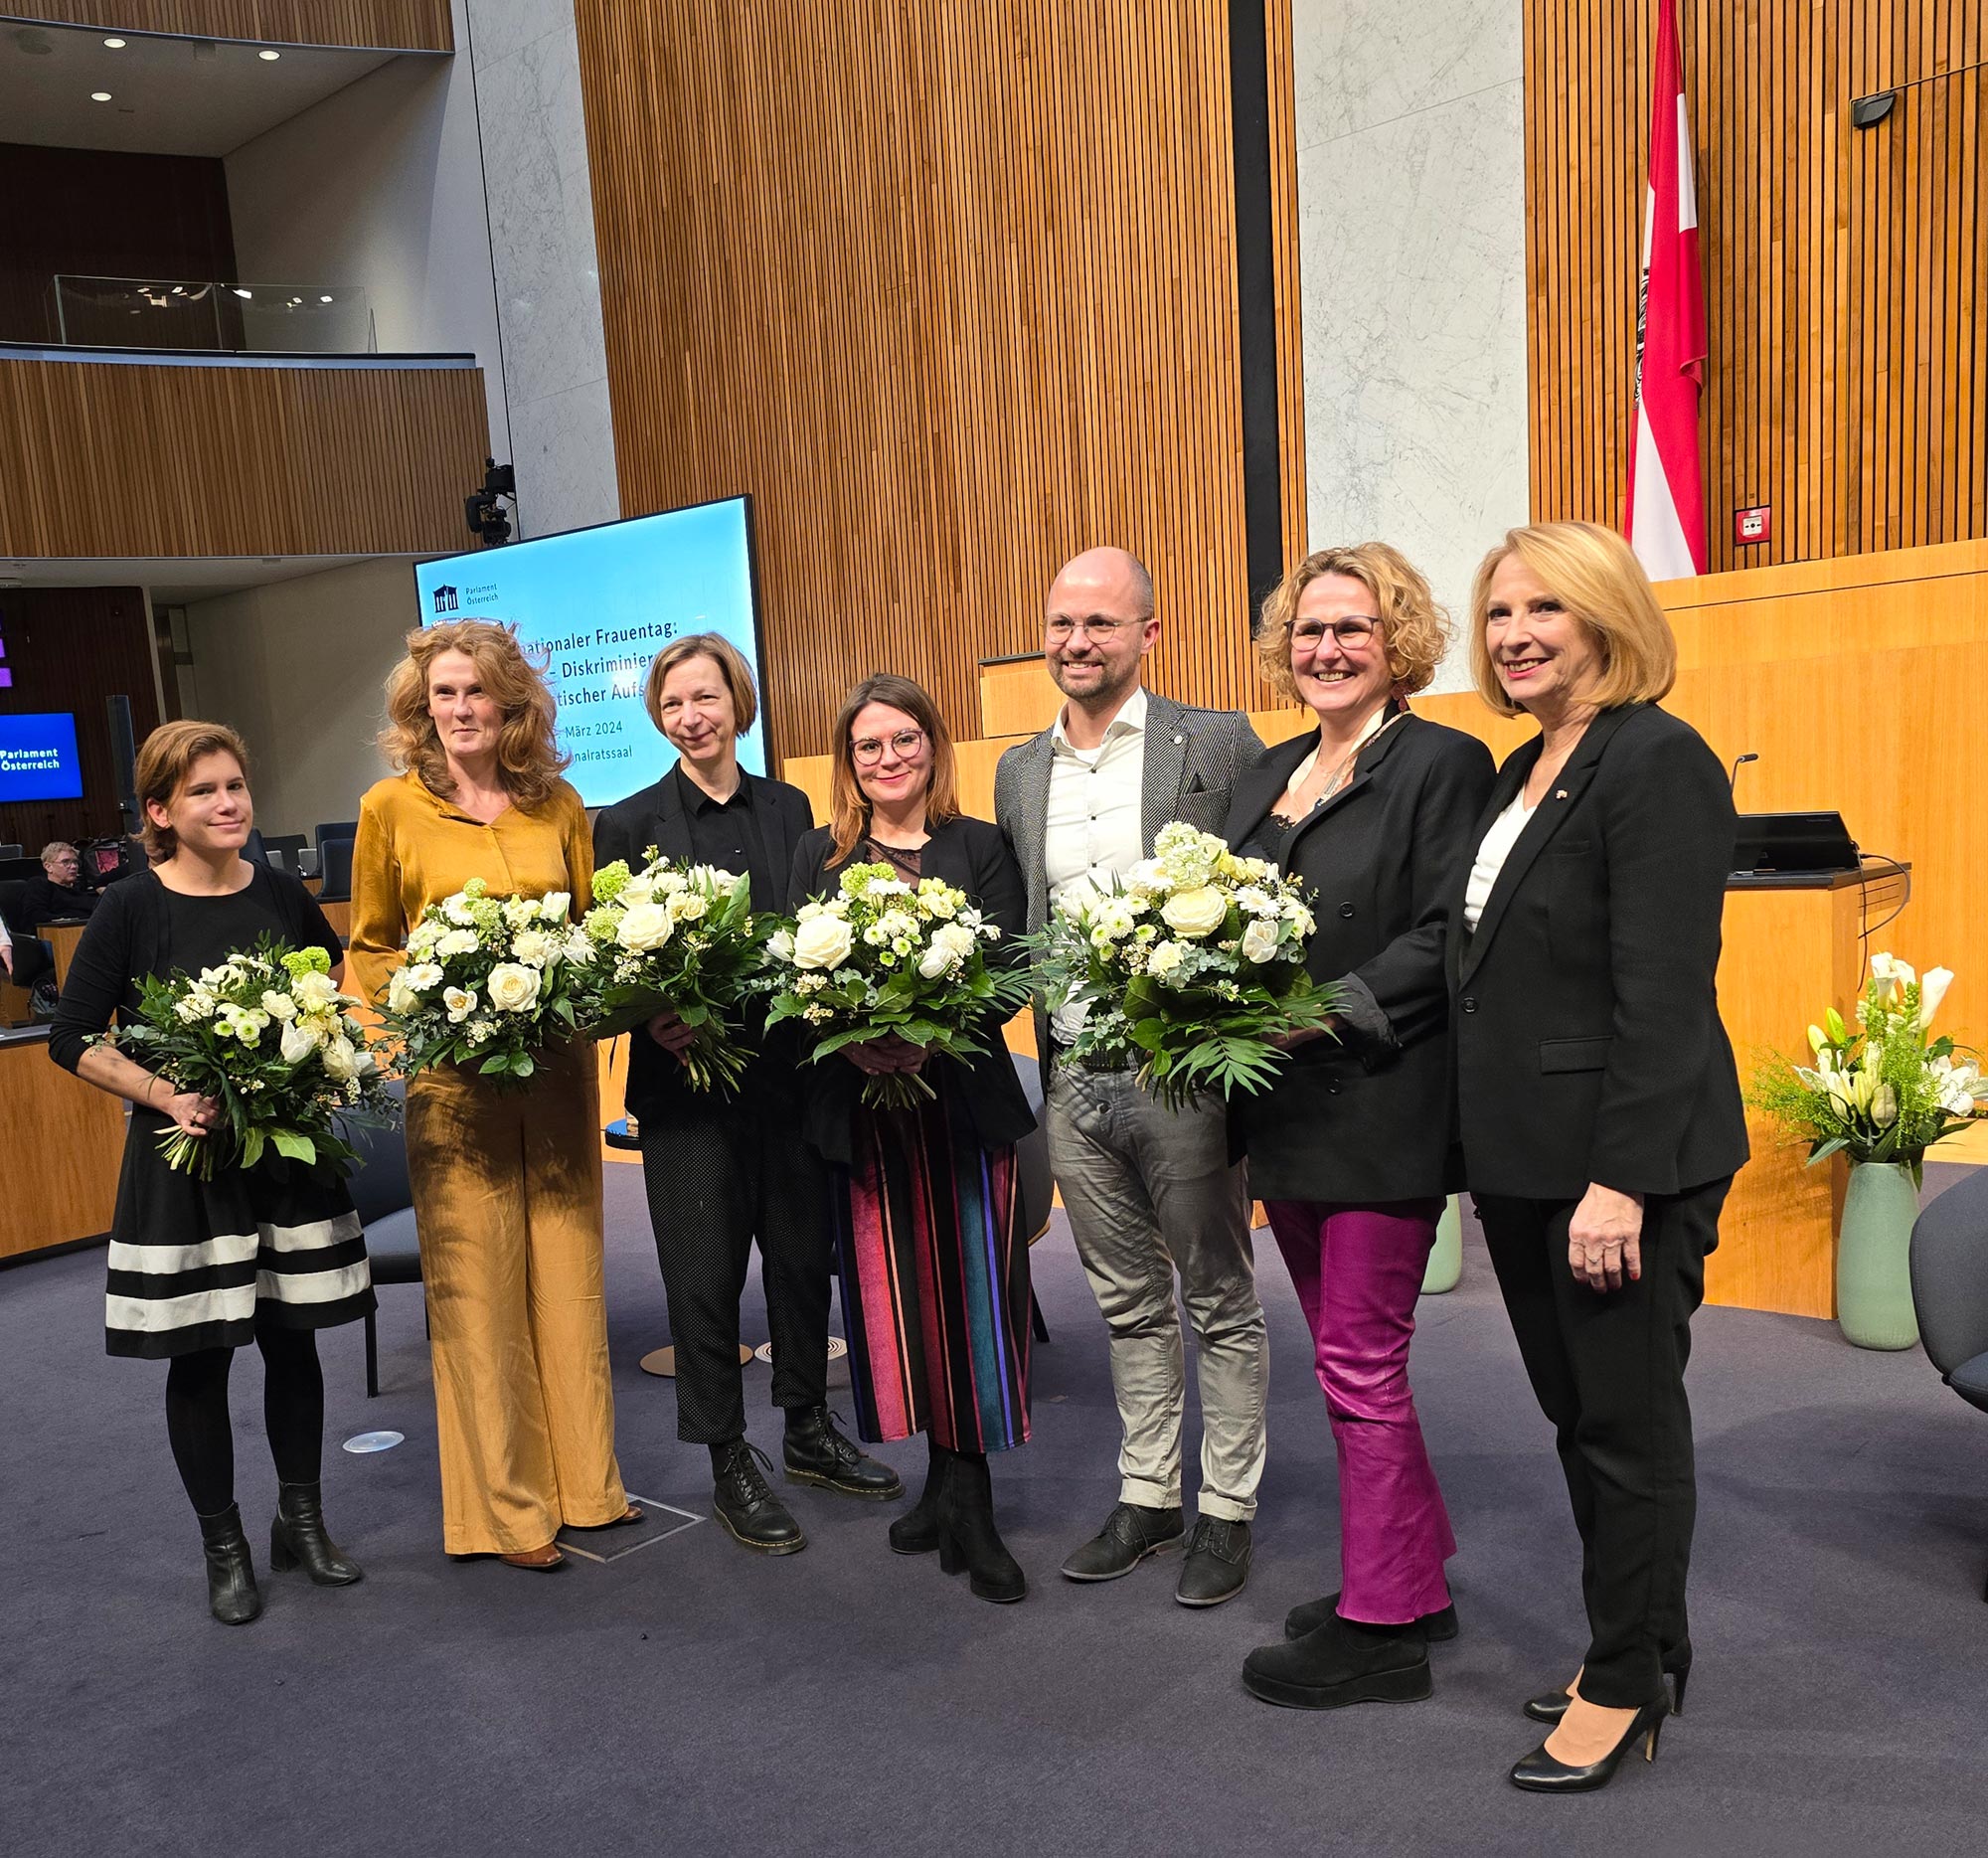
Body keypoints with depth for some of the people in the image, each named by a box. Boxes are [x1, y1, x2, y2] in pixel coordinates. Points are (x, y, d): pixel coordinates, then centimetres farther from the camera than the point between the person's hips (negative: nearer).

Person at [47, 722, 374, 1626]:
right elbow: (74, 1040, -6)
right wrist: (165, 1093, -19)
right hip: (182, 1155, -3)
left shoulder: (283, 896, 1)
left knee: (291, 1338, 11)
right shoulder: (132, 911, -9)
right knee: (199, 1356, 6)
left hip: (288, 1150, 3)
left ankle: (302, 1520, 29)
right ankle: (223, 1547, 22)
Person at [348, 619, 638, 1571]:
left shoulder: (559, 805, 6)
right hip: (453, 1072, -2)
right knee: (475, 1284, 3)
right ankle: (504, 1508, 15)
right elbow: (368, 950, 5)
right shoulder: (391, 806, 0)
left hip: (558, 1066, 3)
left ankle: (583, 1479, 24)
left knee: (568, 1271, 10)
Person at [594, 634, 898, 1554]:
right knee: (705, 1273, 4)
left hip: (789, 1072, 4)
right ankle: (731, 1468, 19)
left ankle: (809, 1432, 32)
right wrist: (652, 1023, -19)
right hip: (688, 1078, -3)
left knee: (804, 1253, 13)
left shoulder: (789, 809, 9)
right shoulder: (629, 824, -1)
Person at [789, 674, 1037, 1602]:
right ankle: (949, 1481, 19)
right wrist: (851, 1038, -18)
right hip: (862, 1104, 2)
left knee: (970, 1289, -2)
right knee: (891, 1293, 5)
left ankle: (965, 1493, 10)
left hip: (962, 1099, -2)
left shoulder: (979, 848, 5)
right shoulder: (818, 855, 11)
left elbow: (1005, 969, -6)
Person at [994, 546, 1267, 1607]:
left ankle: (1226, 1512, 23)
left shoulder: (1221, 746, -5)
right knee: (1127, 1302, 17)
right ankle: (1146, 1499, 31)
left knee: (1218, 1302, 9)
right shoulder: (1018, 772, 11)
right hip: (1075, 1079, 5)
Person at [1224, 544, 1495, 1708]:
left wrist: (1329, 1011, -22)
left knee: (1360, 1363, -1)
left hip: (1380, 1110, -8)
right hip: (1287, 1111, 8)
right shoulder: (1272, 772, 15)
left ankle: (1381, 1630, 14)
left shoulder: (1443, 762, -8)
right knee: (1350, 1357, 16)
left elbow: (1444, 939, -15)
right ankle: (1413, 1579, 32)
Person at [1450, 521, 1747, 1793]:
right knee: (1579, 1418, 17)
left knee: (1630, 1424, 5)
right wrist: (1497, 1155, 14)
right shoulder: (1524, 772, 13)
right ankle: (1642, 1646, 34)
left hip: (1621, 1164, -9)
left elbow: (1664, 996, -20)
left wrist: (1619, 1181, -22)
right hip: (1526, 1162, 9)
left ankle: (1628, 1689, 21)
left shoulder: (1658, 763, -14)